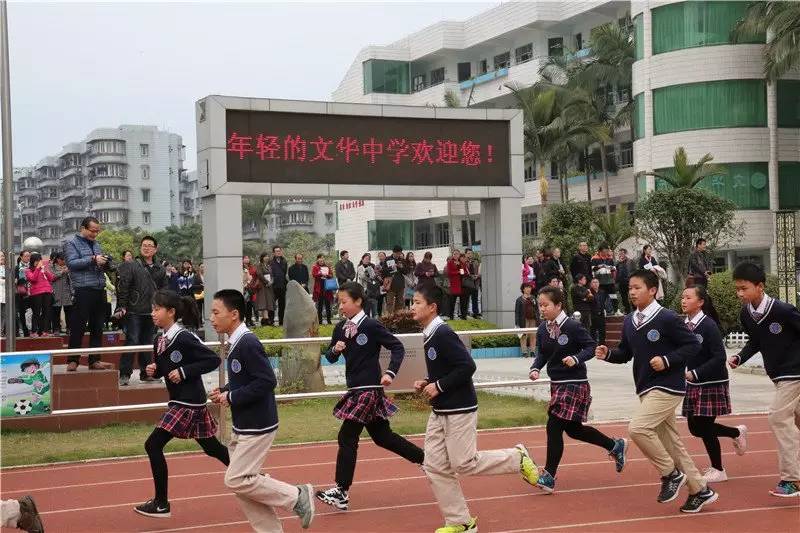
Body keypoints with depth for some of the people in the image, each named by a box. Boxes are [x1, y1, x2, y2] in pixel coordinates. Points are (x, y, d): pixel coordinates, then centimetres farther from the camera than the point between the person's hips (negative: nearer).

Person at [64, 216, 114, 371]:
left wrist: (105, 262, 2)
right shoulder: (72, 244, 1)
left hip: (99, 291, 7)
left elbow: (106, 266, 25)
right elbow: (72, 263, -13)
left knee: (97, 329, 8)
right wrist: (93, 259, -18)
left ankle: (94, 360, 13)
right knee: (78, 328, -4)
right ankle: (72, 361, 1)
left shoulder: (96, 244, 21)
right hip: (83, 292, -7)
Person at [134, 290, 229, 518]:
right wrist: (153, 370, -3)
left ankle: (161, 504, 0)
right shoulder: (160, 340, 7)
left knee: (154, 445, -9)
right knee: (211, 446, 18)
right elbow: (161, 369, 19)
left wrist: (184, 372, -21)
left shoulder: (184, 338, -18)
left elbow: (213, 359, -18)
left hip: (189, 402, -9)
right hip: (179, 401, 9)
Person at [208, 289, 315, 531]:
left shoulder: (248, 343, -19)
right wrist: (224, 391, 4)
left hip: (257, 427, -10)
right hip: (242, 427, 10)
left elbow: (267, 382, -25)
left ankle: (298, 497, 2)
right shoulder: (235, 343, 9)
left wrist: (231, 397, -19)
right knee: (241, 483, 10)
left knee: (237, 480, -10)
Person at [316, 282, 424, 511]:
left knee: (347, 438, -8)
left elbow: (398, 347, -10)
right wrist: (335, 349, -9)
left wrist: (390, 373, -20)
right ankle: (425, 459, 29)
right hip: (355, 389, 8)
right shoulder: (341, 328, 8)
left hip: (369, 389, -8)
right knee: (382, 436, 15)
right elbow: (330, 357, 12)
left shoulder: (371, 326, -13)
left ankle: (341, 493, -2)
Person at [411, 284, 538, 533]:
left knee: (464, 464, -4)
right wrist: (426, 383, 5)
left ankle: (517, 457, 17)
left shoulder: (443, 334, -19)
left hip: (459, 410, -9)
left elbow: (467, 366, -24)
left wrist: (439, 386, -19)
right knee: (435, 467, 5)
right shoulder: (429, 335, 10)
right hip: (439, 412, 9)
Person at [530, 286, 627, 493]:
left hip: (574, 384, -8)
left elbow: (591, 347, -10)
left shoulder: (572, 326, -16)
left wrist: (576, 359, -26)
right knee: (573, 429, 17)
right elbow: (542, 354, 11)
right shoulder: (542, 329, 3)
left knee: (554, 427, -11)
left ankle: (549, 477, -2)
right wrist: (535, 368, -8)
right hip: (556, 384, 8)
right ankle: (615, 446, 37)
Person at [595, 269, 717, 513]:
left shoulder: (667, 318, -12)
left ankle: (671, 474, -2)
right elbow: (625, 353, 18)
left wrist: (667, 360, -20)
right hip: (646, 390, 8)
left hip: (668, 387, -8)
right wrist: (608, 354, -1)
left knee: (638, 428, -21)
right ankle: (700, 490, 22)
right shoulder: (629, 322, 9)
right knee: (670, 441, 11)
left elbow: (692, 345, -10)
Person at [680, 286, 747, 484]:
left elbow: (719, 357, -21)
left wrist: (695, 373, -25)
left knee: (705, 428, -2)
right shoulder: (684, 325, 2)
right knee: (695, 428, 10)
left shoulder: (708, 325, -17)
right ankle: (737, 433, 33)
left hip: (712, 383, -7)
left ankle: (718, 470, 16)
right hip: (694, 384, 7)